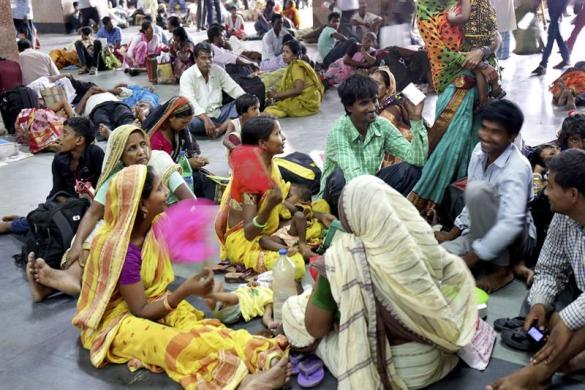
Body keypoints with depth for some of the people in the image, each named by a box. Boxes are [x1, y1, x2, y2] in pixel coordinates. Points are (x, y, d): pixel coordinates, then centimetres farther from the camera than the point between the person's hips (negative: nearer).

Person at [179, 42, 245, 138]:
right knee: (192, 123, -38)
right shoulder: (187, 75, -11)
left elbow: (234, 88, 4)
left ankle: (222, 128, -32)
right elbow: (190, 101, -26)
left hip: (217, 114, 5)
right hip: (199, 116, -5)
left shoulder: (217, 70, 6)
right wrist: (206, 119, -41)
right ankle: (229, 125, -19)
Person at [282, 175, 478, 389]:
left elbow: (315, 327, -13)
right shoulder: (422, 239, -12)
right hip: (431, 360, 5)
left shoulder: (342, 255, -22)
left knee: (291, 309, 12)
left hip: (378, 367, -4)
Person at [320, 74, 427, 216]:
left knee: (411, 169, -15)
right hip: (337, 195, -4)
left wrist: (416, 120, -24)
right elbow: (354, 176, -36)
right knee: (340, 175, -37)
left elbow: (417, 160, -15)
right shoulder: (338, 132, -23)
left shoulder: (382, 126, -8)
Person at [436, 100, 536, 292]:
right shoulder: (480, 151, -4)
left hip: (517, 239, -5)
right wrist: (452, 234, 8)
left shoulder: (517, 168, -25)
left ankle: (501, 270, -17)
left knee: (478, 189, -31)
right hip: (482, 234, 5)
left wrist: (467, 260, -35)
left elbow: (511, 225, -36)